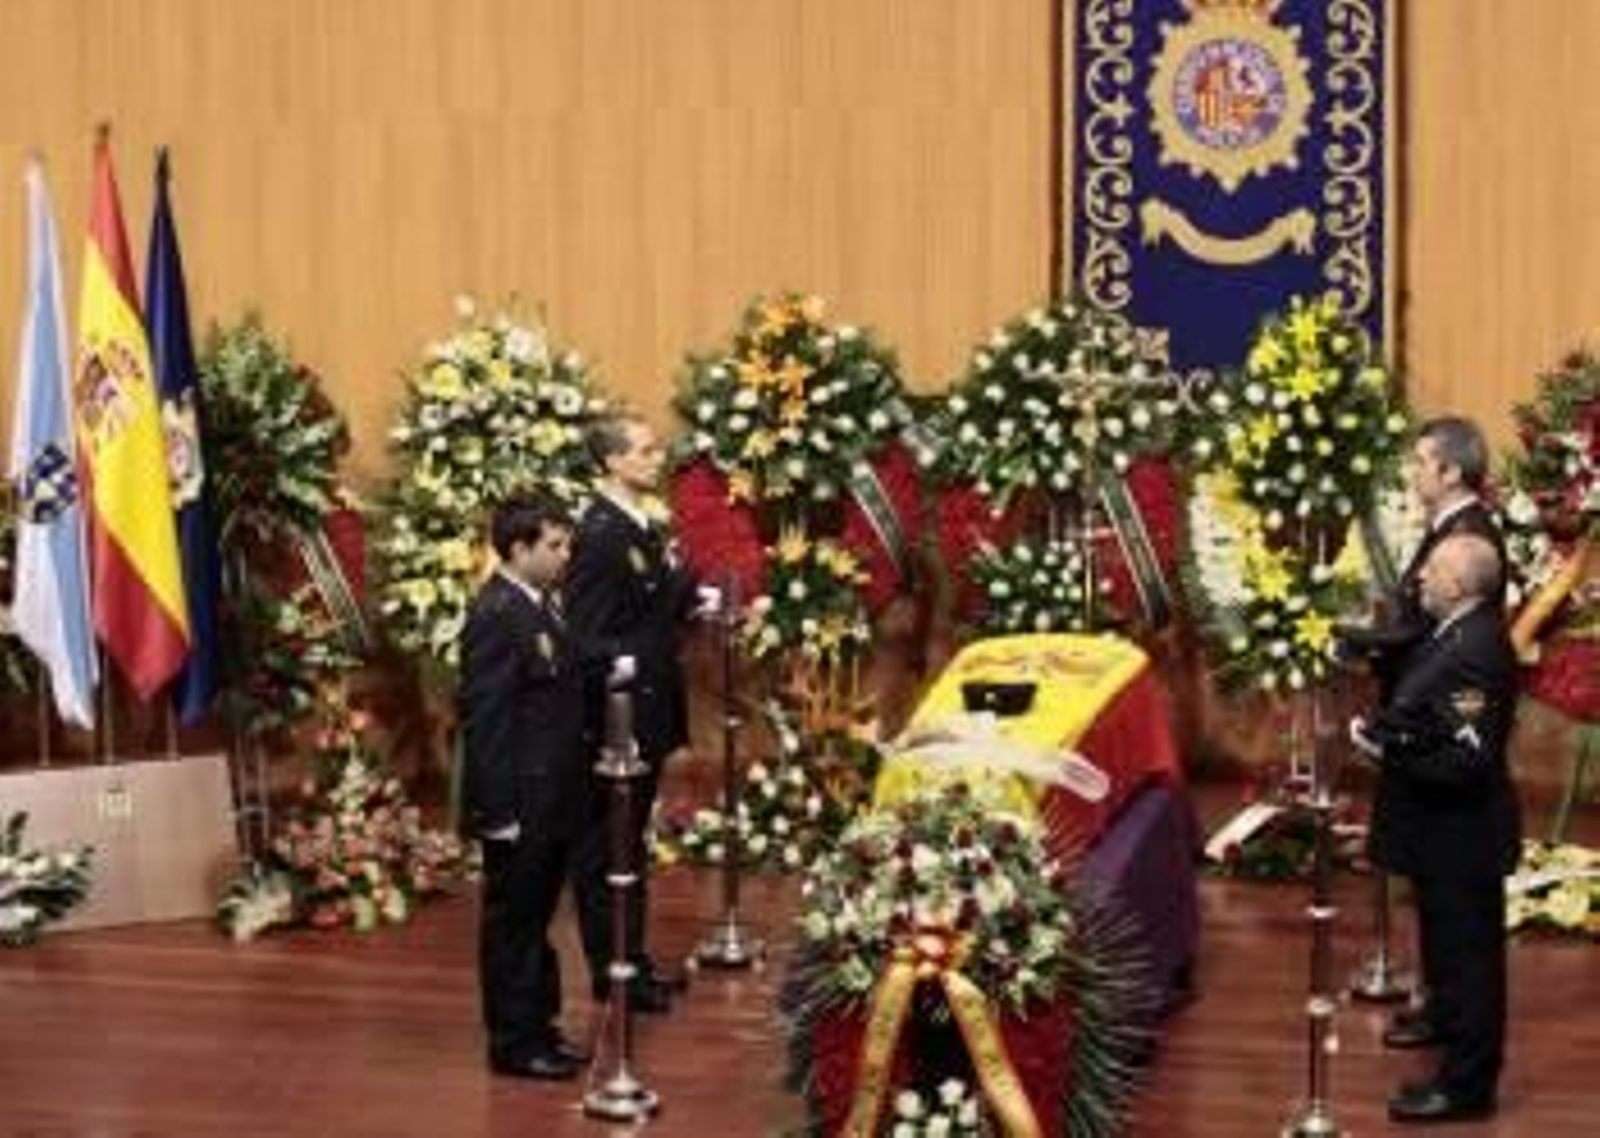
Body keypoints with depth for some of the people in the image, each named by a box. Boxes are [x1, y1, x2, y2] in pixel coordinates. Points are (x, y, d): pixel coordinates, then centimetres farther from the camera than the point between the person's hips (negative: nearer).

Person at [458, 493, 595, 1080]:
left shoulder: (544, 602, 8)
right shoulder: (496, 614, -19)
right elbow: (483, 719, -20)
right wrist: (498, 808, -21)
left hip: (553, 800, 9)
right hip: (520, 804, -9)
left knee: (534, 917, 19)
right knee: (513, 922, 4)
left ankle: (537, 1025, 30)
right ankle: (513, 1042, 14)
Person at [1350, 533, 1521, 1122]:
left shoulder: (1472, 652, -30)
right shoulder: (1461, 632, 1)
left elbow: (1464, 762, -31)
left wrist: (1387, 752, -24)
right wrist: (1384, 729, -4)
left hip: (1461, 833, -10)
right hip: (1445, 828, 10)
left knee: (1466, 950, 4)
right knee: (1448, 938, 28)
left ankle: (1466, 1083, 15)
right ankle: (1449, 1022, 49)